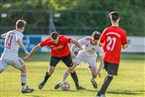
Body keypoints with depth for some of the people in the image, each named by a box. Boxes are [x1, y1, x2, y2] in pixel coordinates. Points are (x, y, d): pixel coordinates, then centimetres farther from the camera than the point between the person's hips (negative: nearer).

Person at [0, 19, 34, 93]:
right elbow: (18, 40, -29)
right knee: (23, 70, 20)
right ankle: (24, 88, 24)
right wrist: (25, 50, -34)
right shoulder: (19, 34, -5)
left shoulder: (9, 32, 14)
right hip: (13, 57, -4)